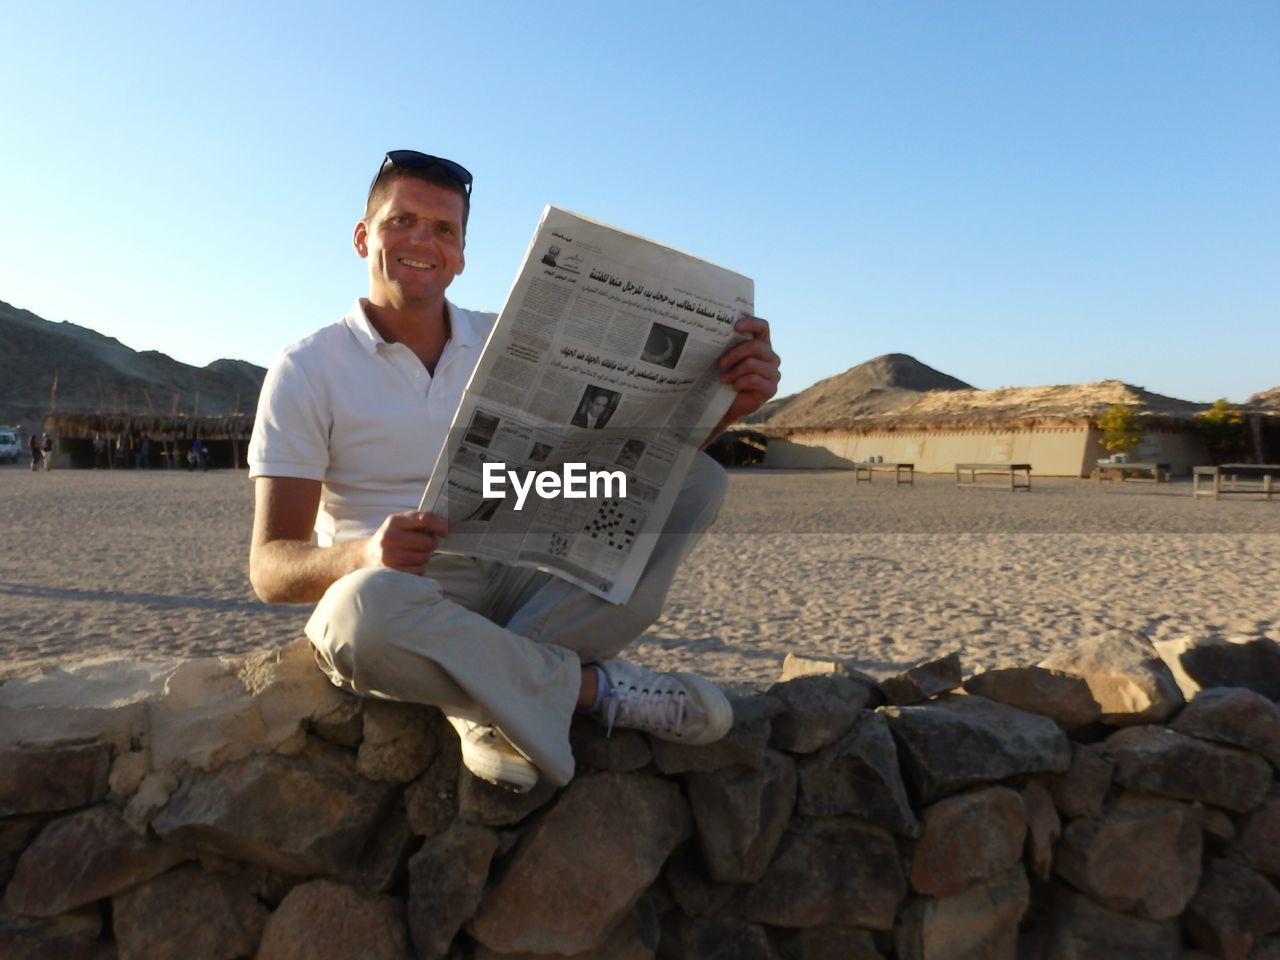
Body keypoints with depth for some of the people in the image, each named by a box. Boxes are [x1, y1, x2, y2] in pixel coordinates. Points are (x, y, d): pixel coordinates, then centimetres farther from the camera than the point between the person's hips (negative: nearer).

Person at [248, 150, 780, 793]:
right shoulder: (307, 371, -2)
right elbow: (270, 569, -9)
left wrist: (718, 404, -22)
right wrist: (365, 554, -32)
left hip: (517, 584, 4)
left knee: (694, 479, -13)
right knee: (364, 607, -40)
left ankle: (489, 699, -20)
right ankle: (596, 685, -15)